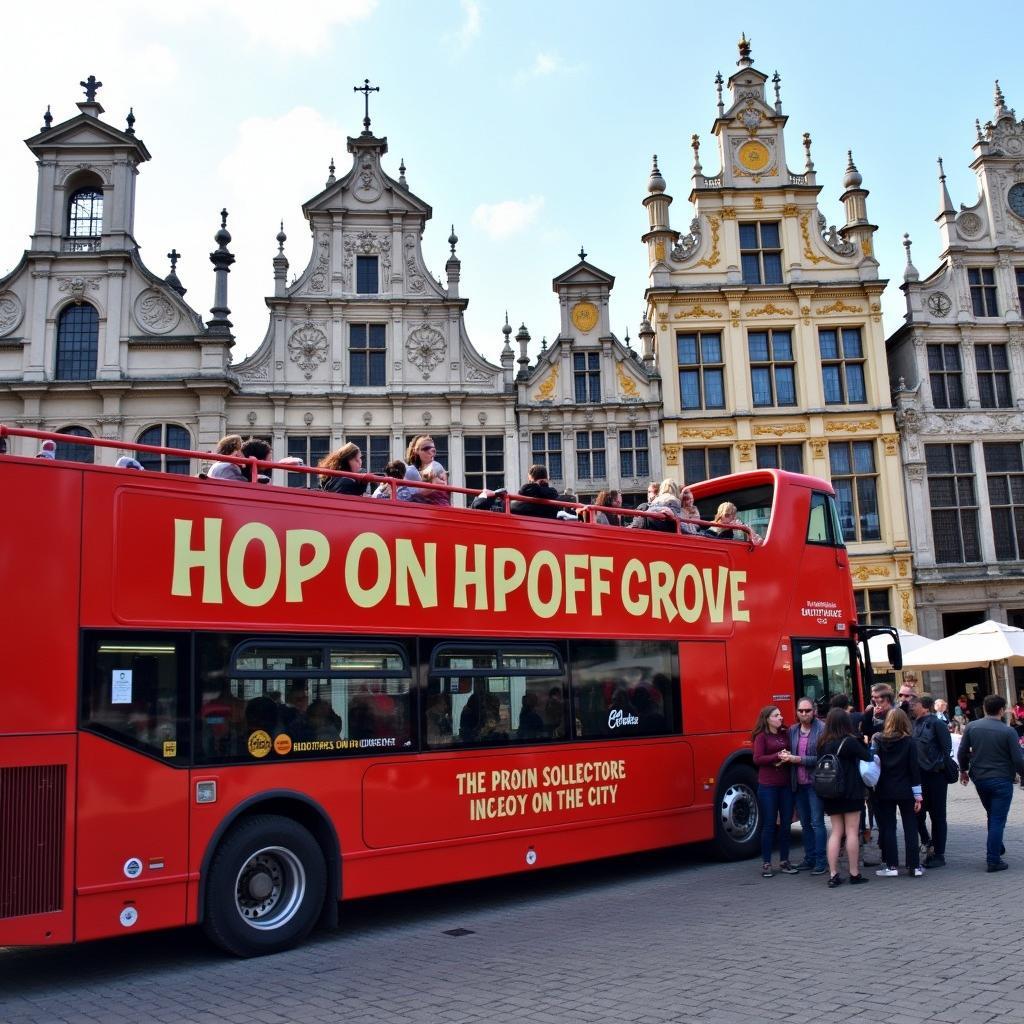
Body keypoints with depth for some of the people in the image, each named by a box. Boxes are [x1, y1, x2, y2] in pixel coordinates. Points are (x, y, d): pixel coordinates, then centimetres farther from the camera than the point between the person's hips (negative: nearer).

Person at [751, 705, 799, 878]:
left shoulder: (785, 734, 11)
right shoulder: (761, 736, -3)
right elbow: (757, 759, -10)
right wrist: (777, 756, -19)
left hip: (786, 785, 5)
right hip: (767, 786, -5)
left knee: (786, 823, 7)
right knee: (769, 824, 0)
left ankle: (784, 861, 18)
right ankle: (766, 864, 7)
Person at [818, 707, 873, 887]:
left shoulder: (823, 744, 5)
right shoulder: (850, 742, -11)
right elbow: (868, 758, -4)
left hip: (830, 794, 5)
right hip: (850, 792, -5)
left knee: (836, 832, 9)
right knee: (852, 832, 3)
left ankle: (833, 875, 5)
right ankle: (854, 874, 6)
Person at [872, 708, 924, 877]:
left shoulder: (878, 740, -5)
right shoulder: (909, 741, -6)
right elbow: (914, 768, -6)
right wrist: (917, 794, -2)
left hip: (884, 791, 0)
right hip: (905, 791, 0)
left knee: (888, 827, 6)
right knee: (910, 827, 8)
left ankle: (891, 865, 6)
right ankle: (914, 865, 10)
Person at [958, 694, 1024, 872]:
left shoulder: (971, 727, -2)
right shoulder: (1008, 731, -13)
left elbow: (962, 752, 2)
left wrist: (964, 770, 19)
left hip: (979, 779, 4)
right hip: (1001, 780, -4)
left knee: (992, 816, 24)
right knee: (998, 820, 0)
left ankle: (995, 849, 30)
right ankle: (993, 860, 0)